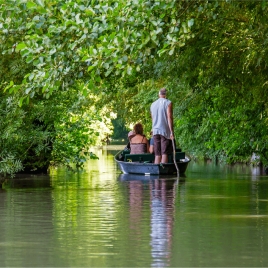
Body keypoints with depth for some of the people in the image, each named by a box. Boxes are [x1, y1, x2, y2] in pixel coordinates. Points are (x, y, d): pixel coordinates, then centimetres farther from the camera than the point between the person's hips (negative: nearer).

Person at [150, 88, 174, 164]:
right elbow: (169, 117, -12)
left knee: (157, 155, 5)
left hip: (155, 132, 5)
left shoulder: (153, 105, 16)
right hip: (165, 131, -5)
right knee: (165, 154, -7)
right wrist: (171, 131, -14)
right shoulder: (168, 103, -3)